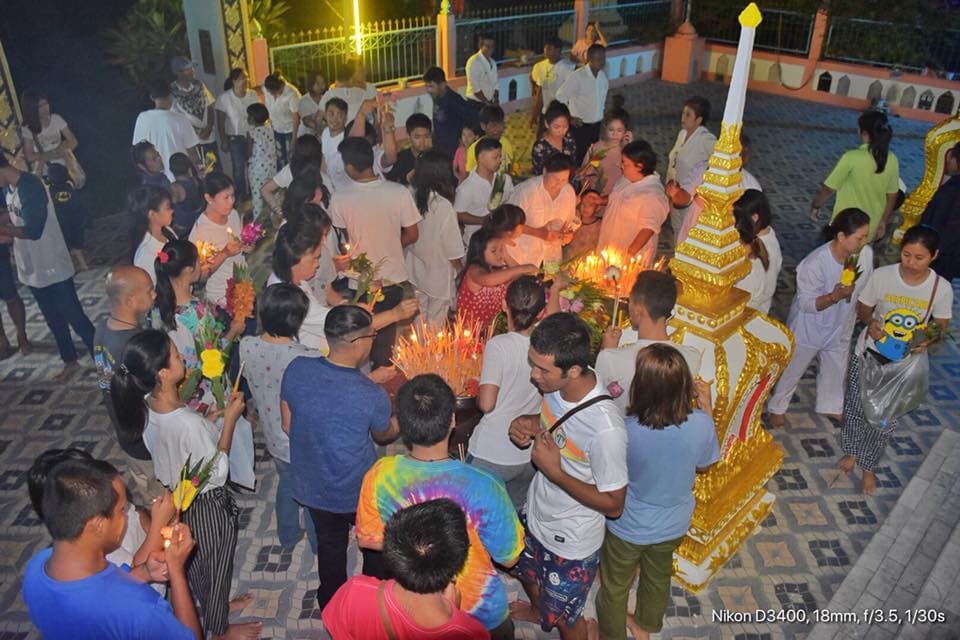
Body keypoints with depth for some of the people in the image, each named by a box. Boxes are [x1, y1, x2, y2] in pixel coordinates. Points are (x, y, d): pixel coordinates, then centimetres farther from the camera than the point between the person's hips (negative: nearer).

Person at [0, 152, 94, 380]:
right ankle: (70, 361, 30)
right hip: (32, 267, 9)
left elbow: (33, 230, -26)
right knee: (54, 319, 17)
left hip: (52, 267, -9)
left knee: (74, 317, -1)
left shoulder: (30, 187, -21)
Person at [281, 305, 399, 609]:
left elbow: (288, 426, -4)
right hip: (358, 492, -4)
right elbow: (384, 435, -6)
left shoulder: (296, 370, -19)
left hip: (311, 486, 4)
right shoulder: (372, 396, -29)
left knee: (329, 544, 29)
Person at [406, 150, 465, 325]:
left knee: (419, 319, 23)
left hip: (416, 269, 5)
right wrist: (461, 269, 0)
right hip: (439, 274, -5)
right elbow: (453, 250, -18)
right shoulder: (444, 206, -27)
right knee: (435, 325, 15)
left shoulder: (412, 197, -13)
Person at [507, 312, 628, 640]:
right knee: (528, 573, 36)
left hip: (571, 541, -7)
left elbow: (613, 505, -25)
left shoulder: (605, 428, -39)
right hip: (537, 514, 7)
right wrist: (529, 424, -15)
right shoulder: (556, 384, -18)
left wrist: (555, 471, -32)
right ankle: (538, 611, 67)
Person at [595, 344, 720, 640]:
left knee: (615, 586, 26)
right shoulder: (700, 424, -26)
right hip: (673, 525, 4)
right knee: (658, 576, 33)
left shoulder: (625, 430, -36)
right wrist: (707, 407, -1)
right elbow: (703, 465, -4)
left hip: (628, 527, -3)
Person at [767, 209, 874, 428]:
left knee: (835, 369, 26)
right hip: (809, 328, -5)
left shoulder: (866, 254, -18)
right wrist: (834, 297, -42)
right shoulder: (814, 264, -35)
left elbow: (865, 287, 2)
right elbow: (805, 303, -27)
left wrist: (857, 311, 10)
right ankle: (777, 407, 40)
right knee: (792, 369, 16)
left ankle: (830, 406, 53)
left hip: (841, 327, 5)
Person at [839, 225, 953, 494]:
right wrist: (870, 322, -26)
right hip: (869, 354, 0)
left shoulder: (942, 288, -15)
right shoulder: (882, 275, -17)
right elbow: (862, 309, -3)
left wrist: (928, 339, -25)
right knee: (856, 408, 17)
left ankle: (868, 465, 38)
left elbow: (941, 326, -2)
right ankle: (851, 451, 46)